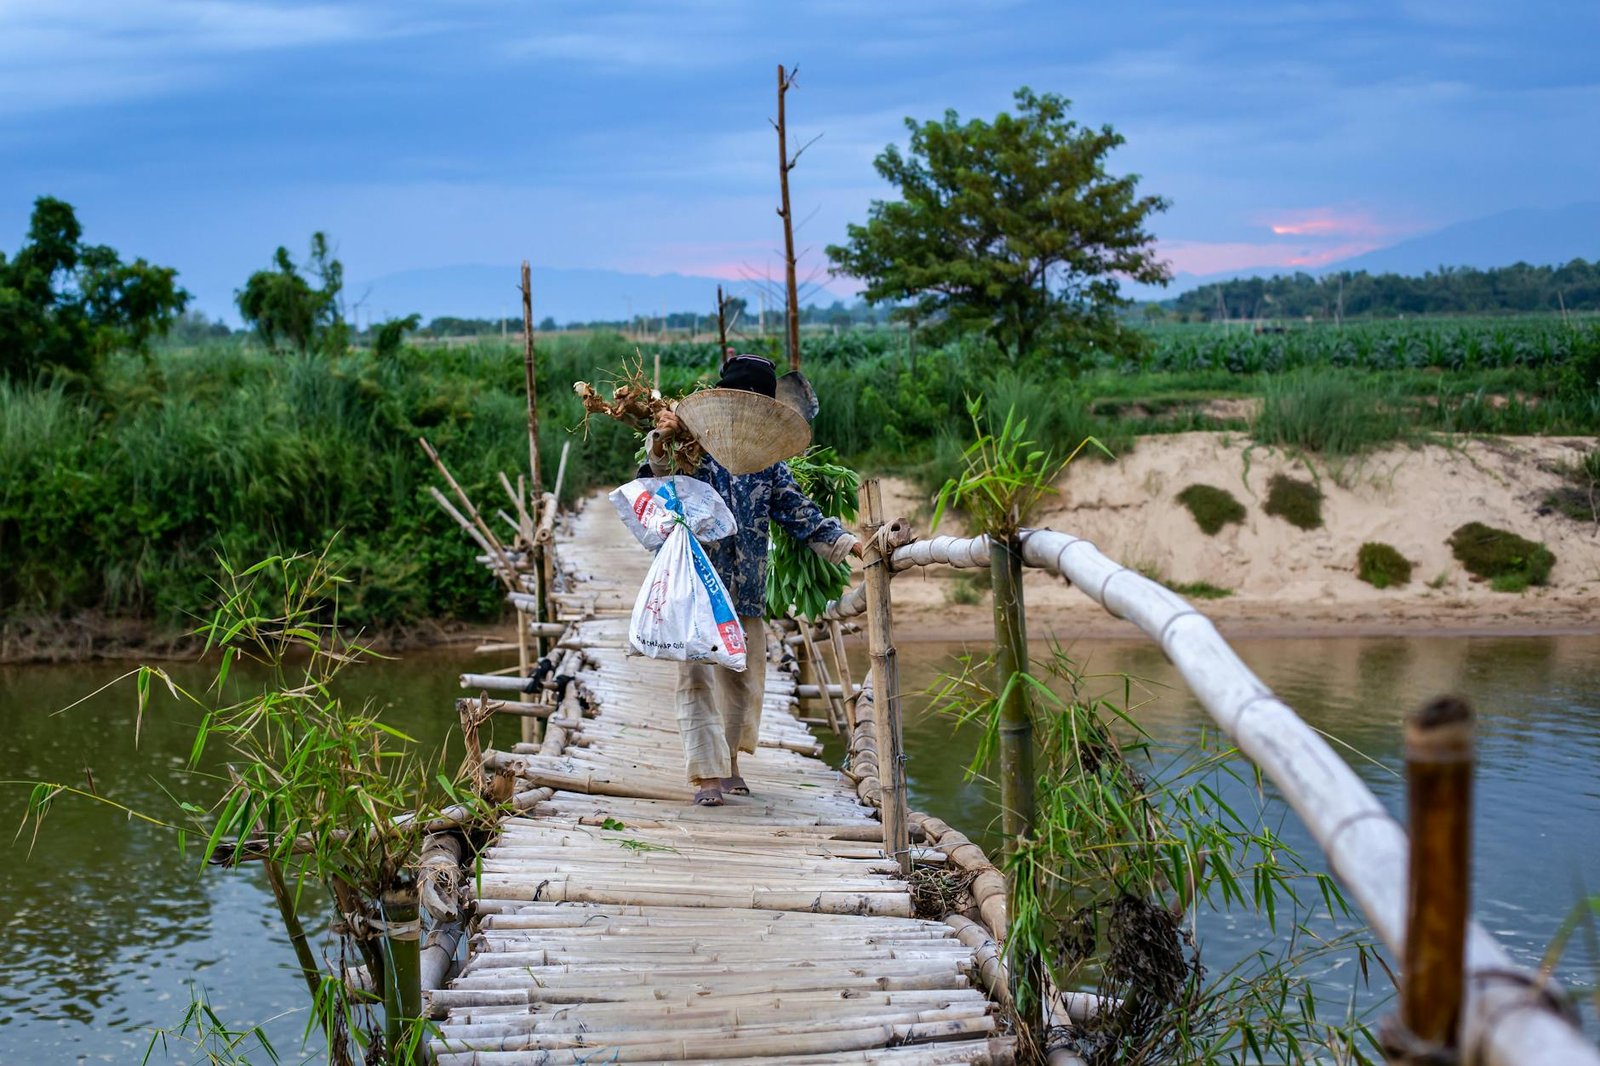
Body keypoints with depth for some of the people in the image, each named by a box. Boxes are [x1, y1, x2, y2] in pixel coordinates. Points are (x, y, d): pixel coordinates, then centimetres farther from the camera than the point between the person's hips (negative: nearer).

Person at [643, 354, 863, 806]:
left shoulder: (769, 463, 10)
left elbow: (801, 514, 11)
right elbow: (662, 469, -18)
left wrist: (849, 543, 2)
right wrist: (663, 439, -39)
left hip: (747, 589, 5)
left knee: (744, 675, 11)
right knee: (698, 673, -9)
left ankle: (729, 763, 28)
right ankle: (707, 774, -8)